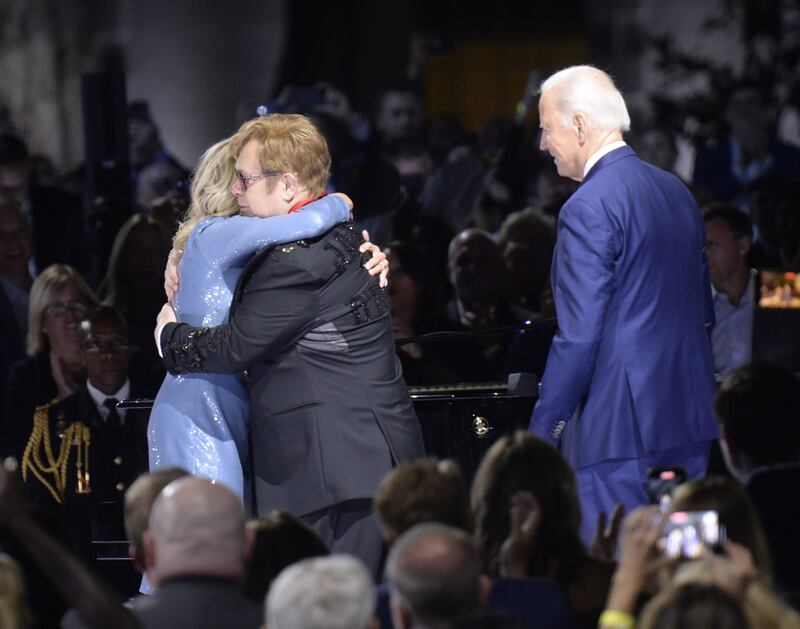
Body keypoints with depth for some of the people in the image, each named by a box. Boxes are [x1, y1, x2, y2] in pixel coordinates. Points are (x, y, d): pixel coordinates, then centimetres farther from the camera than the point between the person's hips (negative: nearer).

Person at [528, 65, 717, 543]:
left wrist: (541, 432, -11)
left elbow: (579, 337, -17)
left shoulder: (589, 208, -14)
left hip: (620, 430, -9)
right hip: (690, 420, 9)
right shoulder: (677, 191, 13)